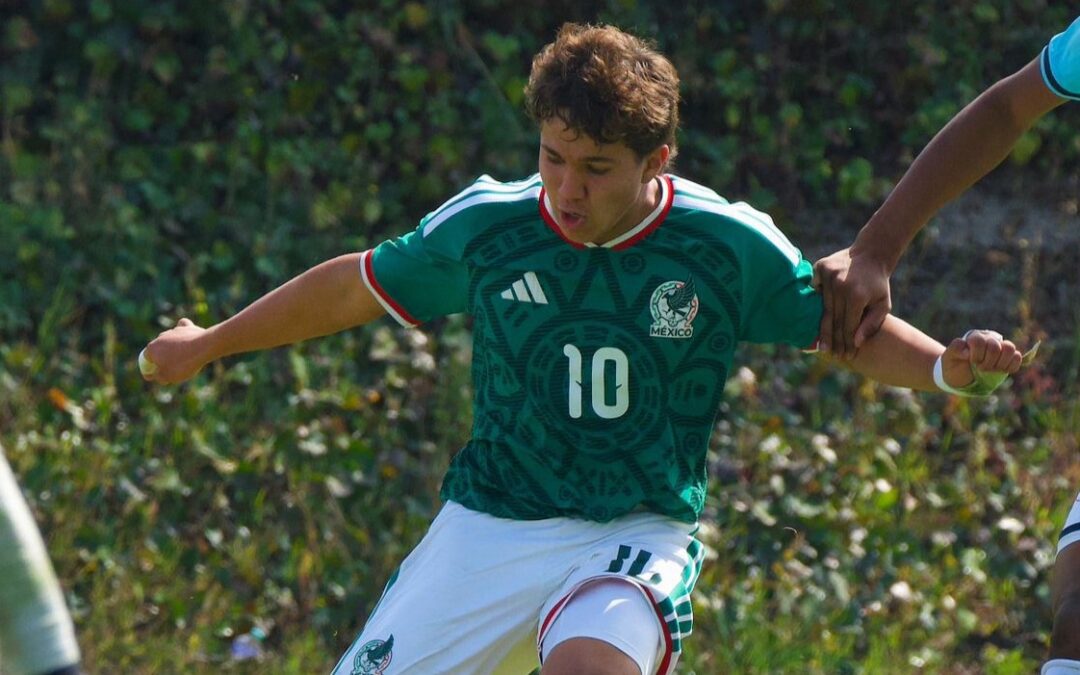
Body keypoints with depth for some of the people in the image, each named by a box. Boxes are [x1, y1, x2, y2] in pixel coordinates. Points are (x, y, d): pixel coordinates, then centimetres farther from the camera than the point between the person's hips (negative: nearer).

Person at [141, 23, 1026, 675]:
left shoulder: (729, 246, -11)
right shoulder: (483, 227, -7)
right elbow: (357, 286, 9)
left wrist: (945, 367, -19)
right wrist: (208, 344, 20)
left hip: (640, 531, -2)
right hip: (490, 523, 2)